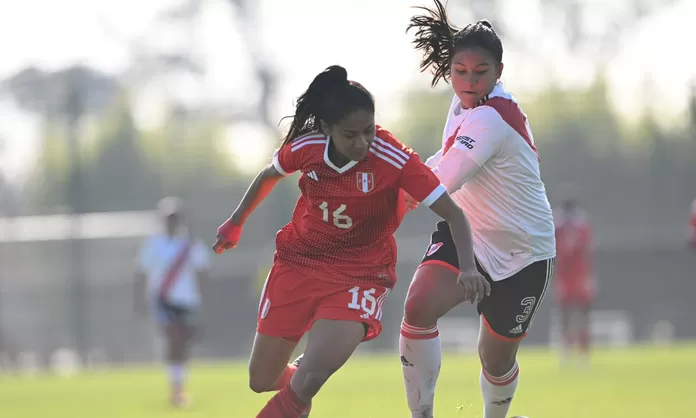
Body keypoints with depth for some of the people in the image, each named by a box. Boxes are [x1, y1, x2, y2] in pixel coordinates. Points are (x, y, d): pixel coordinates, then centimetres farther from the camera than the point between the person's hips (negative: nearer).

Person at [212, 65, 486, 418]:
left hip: (361, 272, -3)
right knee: (262, 380, 10)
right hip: (298, 264, 3)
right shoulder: (306, 147, -14)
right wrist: (235, 223, 23)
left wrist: (468, 267, -38)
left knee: (311, 378, -25)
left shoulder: (394, 159, -24)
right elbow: (269, 176, 10)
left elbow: (453, 213, -23)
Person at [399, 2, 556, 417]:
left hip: (521, 254, -6)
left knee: (496, 360, 7)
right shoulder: (465, 104, -1)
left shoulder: (490, 119, -28)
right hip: (465, 234, 6)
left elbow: (437, 183, -38)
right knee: (418, 307, -23)